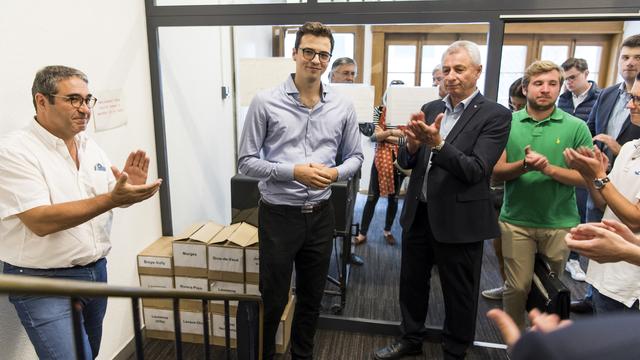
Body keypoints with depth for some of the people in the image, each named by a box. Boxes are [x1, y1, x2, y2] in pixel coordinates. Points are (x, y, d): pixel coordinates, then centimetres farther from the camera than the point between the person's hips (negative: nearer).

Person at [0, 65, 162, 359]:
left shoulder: (91, 146, 5)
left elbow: (111, 200, 12)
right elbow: (41, 221, -24)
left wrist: (129, 189, -11)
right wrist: (112, 198, -32)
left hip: (95, 270, 6)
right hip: (43, 281, -6)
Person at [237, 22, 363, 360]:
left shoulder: (343, 107, 1)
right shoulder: (265, 102, -9)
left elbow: (355, 156, 10)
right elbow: (246, 161, -7)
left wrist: (335, 173, -13)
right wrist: (293, 171, -21)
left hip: (320, 215, 4)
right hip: (279, 214, -3)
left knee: (312, 296, 19)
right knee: (273, 298, 11)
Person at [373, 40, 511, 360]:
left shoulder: (495, 115, -10)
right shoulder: (429, 110, 6)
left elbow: (476, 170, -19)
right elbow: (406, 162, 3)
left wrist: (437, 143, -31)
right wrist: (412, 145, -19)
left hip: (459, 219, -5)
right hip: (419, 213, 5)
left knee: (458, 294, 12)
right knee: (412, 282, 19)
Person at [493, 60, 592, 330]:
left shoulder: (576, 127, -4)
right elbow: (497, 172, -3)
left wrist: (549, 168, -20)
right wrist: (524, 165, -22)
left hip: (559, 222, 1)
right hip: (516, 220, 0)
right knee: (518, 287, 5)